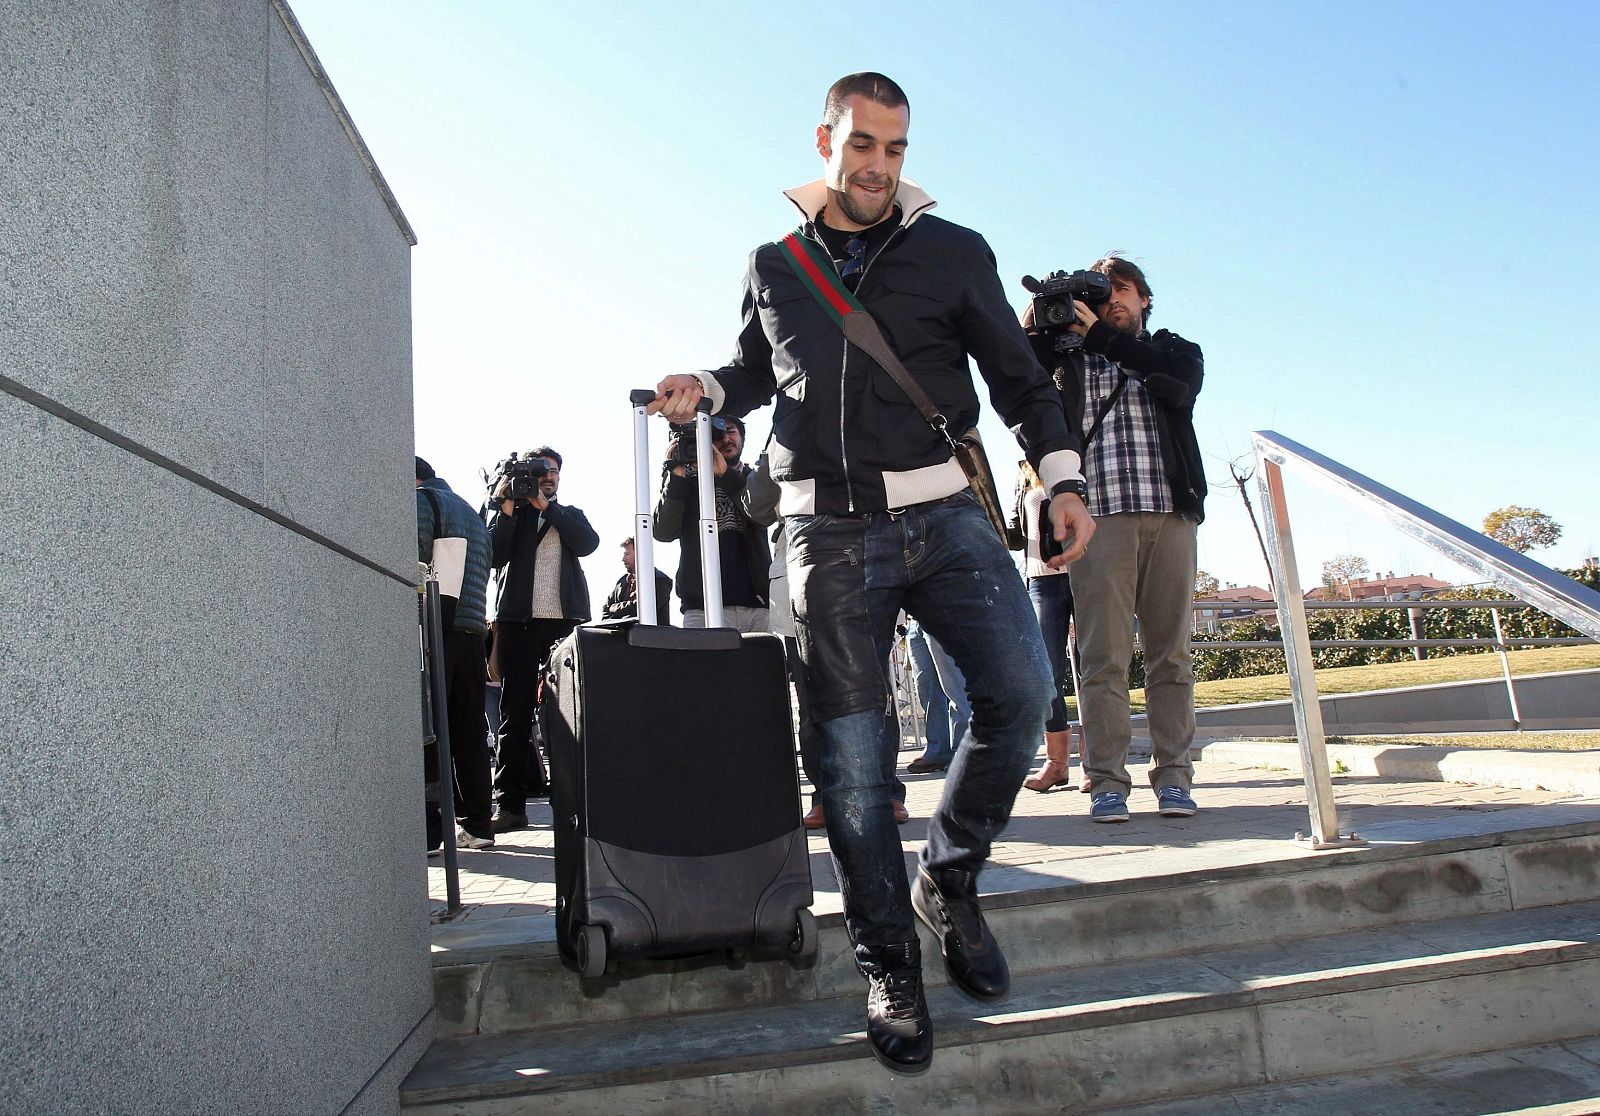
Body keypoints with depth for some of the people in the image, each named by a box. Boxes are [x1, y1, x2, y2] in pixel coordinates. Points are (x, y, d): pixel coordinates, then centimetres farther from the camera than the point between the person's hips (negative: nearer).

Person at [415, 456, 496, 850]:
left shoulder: (421, 500, 1)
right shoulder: (470, 511, 26)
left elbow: (413, 561, -11)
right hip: (473, 631, 8)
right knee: (469, 733, 9)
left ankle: (427, 830, -5)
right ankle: (477, 826, 12)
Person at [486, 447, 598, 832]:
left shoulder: (570, 514, 20)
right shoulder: (509, 514, 16)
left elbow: (588, 543, -2)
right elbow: (494, 555, -1)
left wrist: (545, 506, -3)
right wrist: (507, 507, -6)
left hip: (565, 620, 1)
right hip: (518, 620, -1)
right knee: (515, 711, -2)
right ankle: (511, 803, -1)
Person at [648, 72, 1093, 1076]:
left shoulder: (953, 253, 10)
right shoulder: (774, 266, 16)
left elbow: (1019, 376, 10)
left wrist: (1063, 477, -3)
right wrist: (704, 388, 9)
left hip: (943, 514, 0)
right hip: (830, 531, 1)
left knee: (1023, 691, -17)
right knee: (854, 754, -1)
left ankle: (950, 881, 10)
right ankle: (891, 970, 14)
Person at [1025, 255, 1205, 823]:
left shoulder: (1174, 350, 20)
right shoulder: (1068, 356, 21)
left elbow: (1181, 380, -5)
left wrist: (1098, 334, -9)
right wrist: (1036, 322, -9)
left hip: (1169, 512, 1)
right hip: (1099, 516, -1)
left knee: (1170, 652, 1)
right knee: (1102, 655, -6)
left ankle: (1173, 774, 6)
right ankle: (1107, 779, -4)